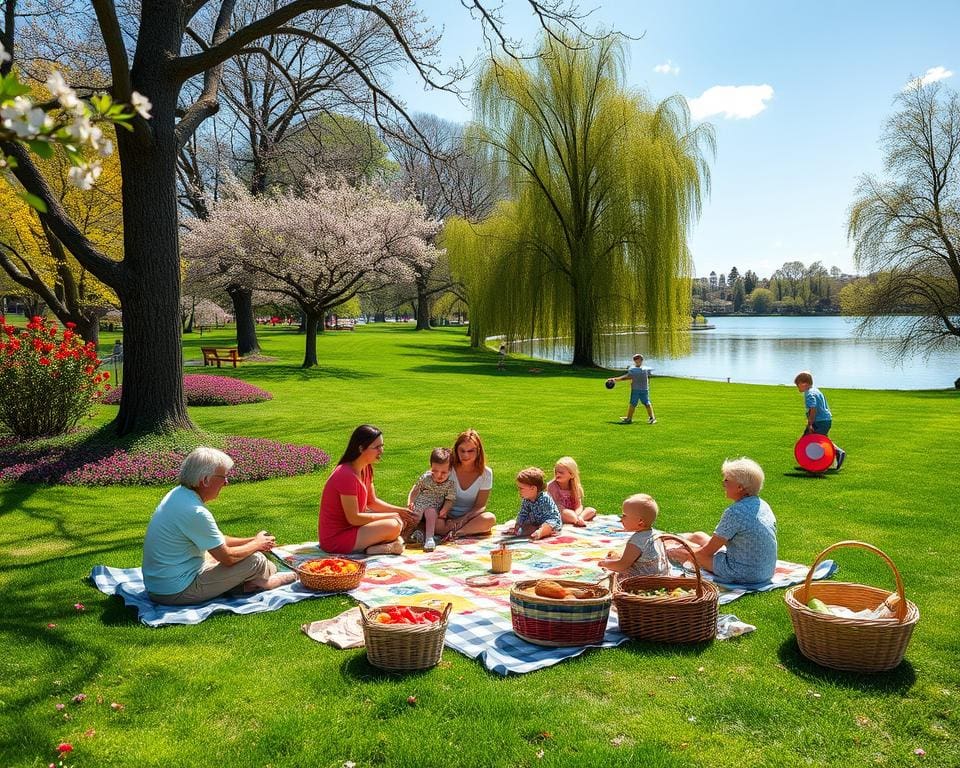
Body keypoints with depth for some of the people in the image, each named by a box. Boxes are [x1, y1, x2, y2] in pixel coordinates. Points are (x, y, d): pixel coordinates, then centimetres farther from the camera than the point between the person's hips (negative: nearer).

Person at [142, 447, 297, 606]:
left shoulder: (178, 494, 2)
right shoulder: (195, 512, -27)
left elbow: (215, 540, 14)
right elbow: (227, 557, -18)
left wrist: (251, 540, 11)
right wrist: (257, 544, 0)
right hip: (177, 592, -10)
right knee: (256, 559, -6)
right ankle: (264, 580, 23)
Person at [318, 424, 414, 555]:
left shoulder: (366, 469, 5)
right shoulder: (346, 475, -24)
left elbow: (373, 501, 14)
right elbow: (353, 518, -22)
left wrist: (399, 510, -1)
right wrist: (391, 515, -14)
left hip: (348, 527, 10)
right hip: (335, 538, -10)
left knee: (398, 520, 8)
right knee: (393, 526, -21)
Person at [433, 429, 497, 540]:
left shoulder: (485, 473, -6)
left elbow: (480, 506, -6)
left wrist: (463, 519, -23)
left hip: (470, 518, 1)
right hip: (448, 517, -1)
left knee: (490, 519, -32)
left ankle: (452, 533, -31)